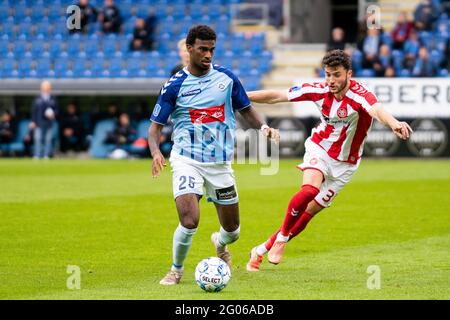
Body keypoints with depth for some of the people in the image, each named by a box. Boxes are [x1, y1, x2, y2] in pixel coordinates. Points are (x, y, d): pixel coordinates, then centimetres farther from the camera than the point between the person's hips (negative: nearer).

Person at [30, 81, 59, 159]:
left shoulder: (53, 99, 8)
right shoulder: (37, 99, 4)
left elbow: (56, 110, 10)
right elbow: (34, 111, 4)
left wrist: (53, 114, -12)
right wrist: (33, 122, -2)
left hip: (49, 122, 1)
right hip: (39, 123, -1)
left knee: (48, 140, 0)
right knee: (38, 139, -3)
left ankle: (46, 156, 5)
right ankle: (37, 156, 0)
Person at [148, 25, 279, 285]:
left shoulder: (226, 78, 1)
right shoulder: (174, 85, -4)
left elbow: (246, 110, 13)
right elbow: (156, 126, 0)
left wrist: (263, 127, -8)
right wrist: (156, 152, -20)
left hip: (220, 163, 3)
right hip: (187, 161, -3)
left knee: (232, 230, 10)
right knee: (189, 222, -22)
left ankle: (220, 243, 48)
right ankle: (176, 270, 3)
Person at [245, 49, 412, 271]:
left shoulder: (359, 95, -27)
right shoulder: (319, 90, -14)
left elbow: (376, 110, -50)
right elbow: (277, 96, -5)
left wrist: (394, 123, -72)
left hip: (344, 163, -1)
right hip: (319, 148, 1)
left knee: (310, 211, 2)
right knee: (310, 190, -29)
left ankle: (263, 250, 17)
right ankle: (281, 236, -9)